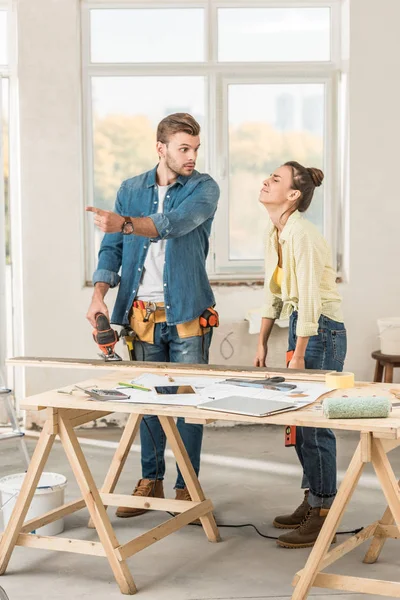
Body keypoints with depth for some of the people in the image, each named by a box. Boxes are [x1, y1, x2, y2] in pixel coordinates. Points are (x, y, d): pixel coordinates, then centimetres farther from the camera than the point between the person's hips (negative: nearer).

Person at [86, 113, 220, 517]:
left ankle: (186, 487, 12)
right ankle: (150, 481, 22)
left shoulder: (203, 188, -2)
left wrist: (124, 223, -37)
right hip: (142, 313, 3)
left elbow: (175, 223, -22)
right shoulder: (130, 190, 9)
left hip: (186, 313, -2)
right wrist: (99, 294, -10)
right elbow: (112, 247, 7)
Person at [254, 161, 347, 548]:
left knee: (314, 421, -5)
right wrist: (262, 342, 15)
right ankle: (311, 501, 26)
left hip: (321, 330, -9)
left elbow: (309, 298, -22)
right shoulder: (274, 232, 8)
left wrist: (299, 355, -21)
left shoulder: (301, 234, -20)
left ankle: (323, 515, 5)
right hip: (300, 324, 9)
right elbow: (274, 292, 16)